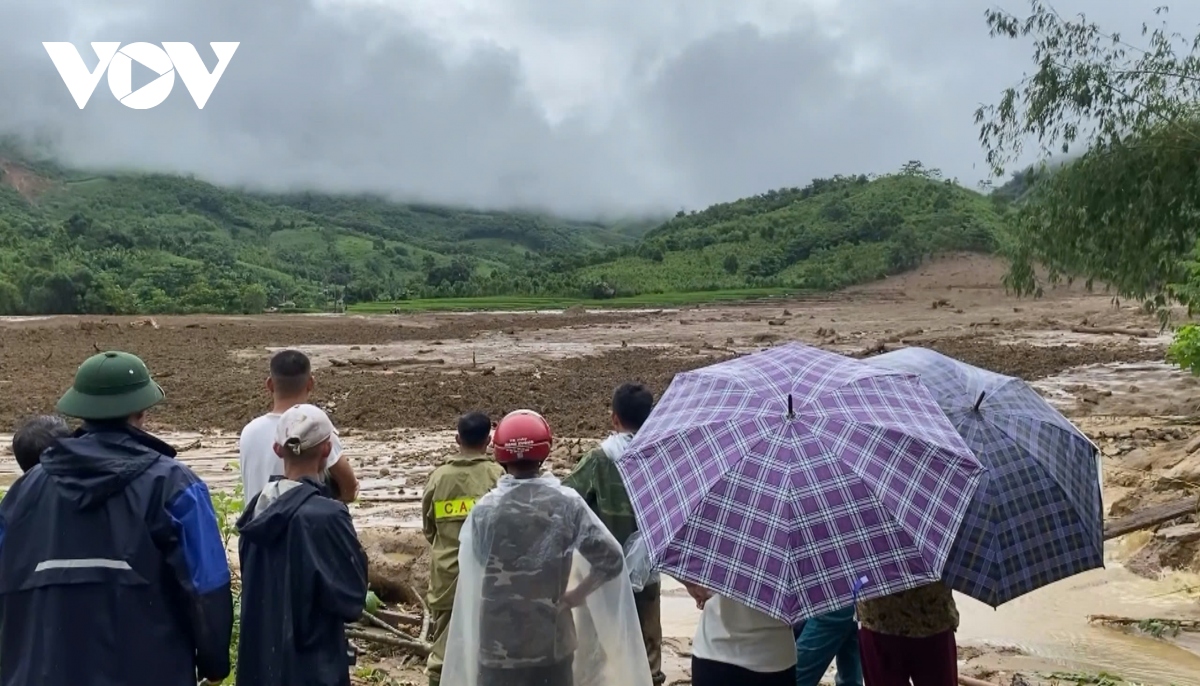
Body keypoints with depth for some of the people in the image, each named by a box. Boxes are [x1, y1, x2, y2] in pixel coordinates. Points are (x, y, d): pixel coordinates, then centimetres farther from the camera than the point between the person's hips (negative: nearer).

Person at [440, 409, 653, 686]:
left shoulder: (485, 509, -12)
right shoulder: (567, 503, -9)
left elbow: (473, 568, -3)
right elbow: (611, 558, -13)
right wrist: (574, 596, -2)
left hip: (498, 644, -1)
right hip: (553, 640, 1)